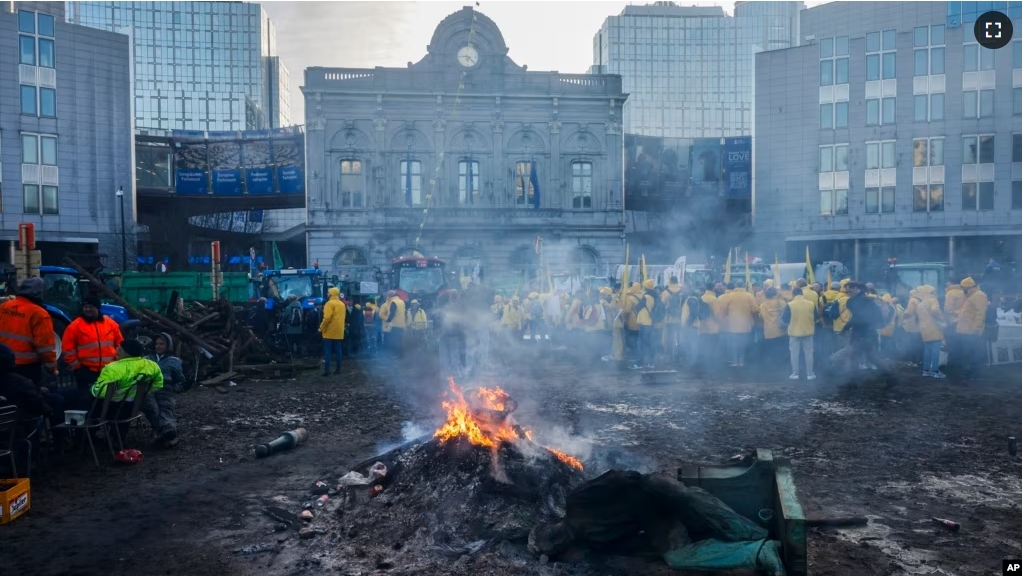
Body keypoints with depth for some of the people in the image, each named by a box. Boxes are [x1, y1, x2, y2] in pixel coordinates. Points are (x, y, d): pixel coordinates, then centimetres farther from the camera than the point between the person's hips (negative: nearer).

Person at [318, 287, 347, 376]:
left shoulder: (330, 303, -12)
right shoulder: (342, 304, 11)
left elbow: (327, 318, -19)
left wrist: (321, 328, -10)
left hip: (329, 332, -6)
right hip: (339, 332, 6)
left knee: (327, 351, -4)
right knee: (338, 350, 10)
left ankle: (326, 370, -8)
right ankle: (338, 369, 11)